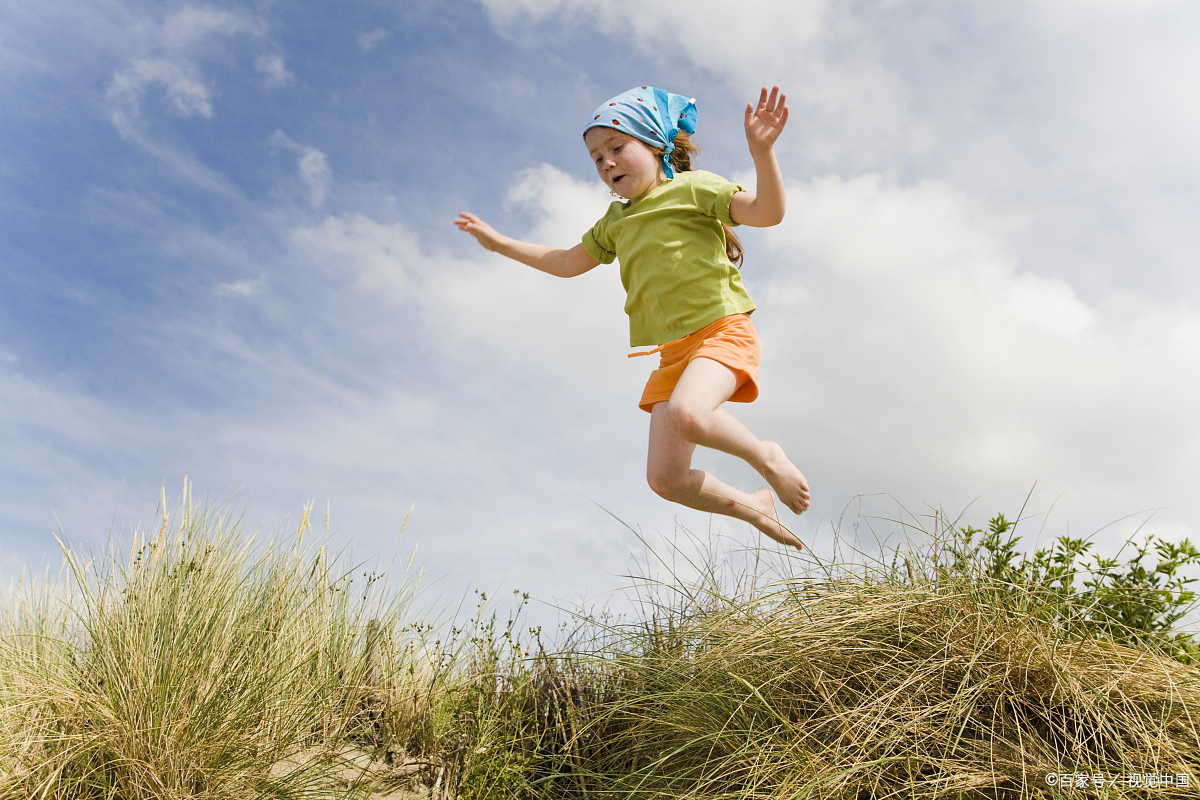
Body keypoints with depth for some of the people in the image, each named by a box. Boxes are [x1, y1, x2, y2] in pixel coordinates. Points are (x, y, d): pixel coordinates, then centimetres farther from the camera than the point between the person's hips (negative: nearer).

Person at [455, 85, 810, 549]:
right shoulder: (616, 221, 19)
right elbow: (568, 263, 31)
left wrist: (762, 151, -29)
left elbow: (766, 212, -13)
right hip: (672, 352, 7)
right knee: (665, 479, -4)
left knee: (686, 412, -37)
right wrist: (501, 243, 29)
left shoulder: (691, 188, 0)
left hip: (722, 329, -6)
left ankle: (767, 458, -8)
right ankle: (753, 507, 20)